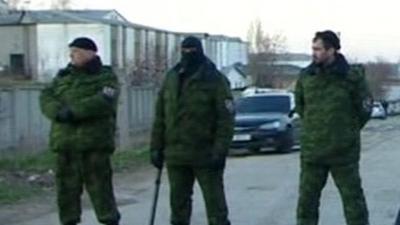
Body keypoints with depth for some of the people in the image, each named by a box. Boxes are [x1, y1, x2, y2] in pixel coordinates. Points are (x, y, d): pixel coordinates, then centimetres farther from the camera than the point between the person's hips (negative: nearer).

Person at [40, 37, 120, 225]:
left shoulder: (106, 77, 1)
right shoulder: (63, 76, 17)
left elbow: (103, 102, -17)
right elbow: (46, 98, 4)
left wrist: (73, 111, -23)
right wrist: (58, 112, -18)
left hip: (95, 141, -5)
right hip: (65, 141, 5)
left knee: (99, 185, -4)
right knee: (66, 186, 8)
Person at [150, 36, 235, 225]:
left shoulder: (215, 79, -5)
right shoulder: (171, 78, 10)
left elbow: (226, 119, -10)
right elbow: (160, 117, 13)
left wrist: (220, 151, -17)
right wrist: (156, 148, 8)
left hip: (206, 156, -5)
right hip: (175, 155, 5)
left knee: (215, 202, 2)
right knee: (178, 202, 12)